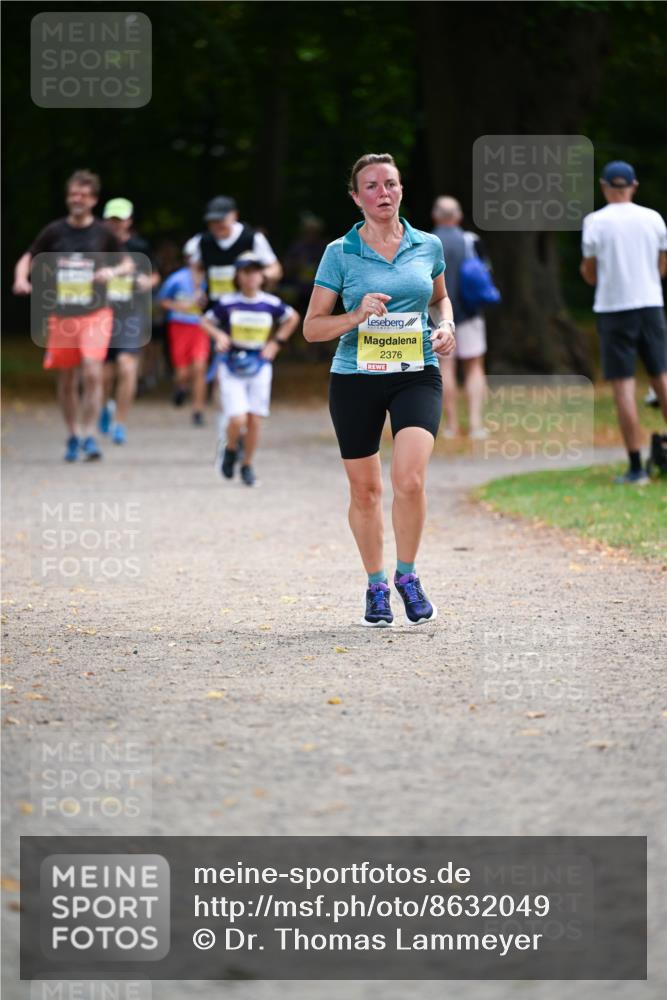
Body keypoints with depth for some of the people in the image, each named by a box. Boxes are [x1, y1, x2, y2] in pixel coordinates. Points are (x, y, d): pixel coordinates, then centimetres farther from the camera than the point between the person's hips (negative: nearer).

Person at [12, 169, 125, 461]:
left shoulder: (103, 233, 1)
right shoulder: (54, 231, 3)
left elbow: (126, 264, 12)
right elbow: (28, 259, 10)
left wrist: (113, 271, -10)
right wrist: (21, 278, -11)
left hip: (95, 314, -2)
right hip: (61, 316, 2)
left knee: (92, 372, -19)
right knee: (66, 381, 8)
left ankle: (88, 436, -13)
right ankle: (73, 436, 24)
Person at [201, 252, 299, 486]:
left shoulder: (271, 304, -1)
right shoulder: (227, 303, -6)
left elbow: (293, 317, 17)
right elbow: (206, 321, 8)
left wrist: (276, 343, 8)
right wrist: (219, 335, -12)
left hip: (260, 367, 2)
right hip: (232, 367, -2)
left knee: (254, 420, 2)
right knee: (237, 419, -14)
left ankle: (247, 465, 20)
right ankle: (231, 450, 18)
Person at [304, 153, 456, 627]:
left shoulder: (429, 246, 5)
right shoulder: (340, 253, -1)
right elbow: (312, 327, 1)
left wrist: (446, 326, 4)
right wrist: (356, 316, -15)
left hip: (417, 375, 0)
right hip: (356, 377, 0)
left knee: (410, 479, -19)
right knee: (365, 488, 7)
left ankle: (408, 576, 2)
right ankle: (376, 585, 26)